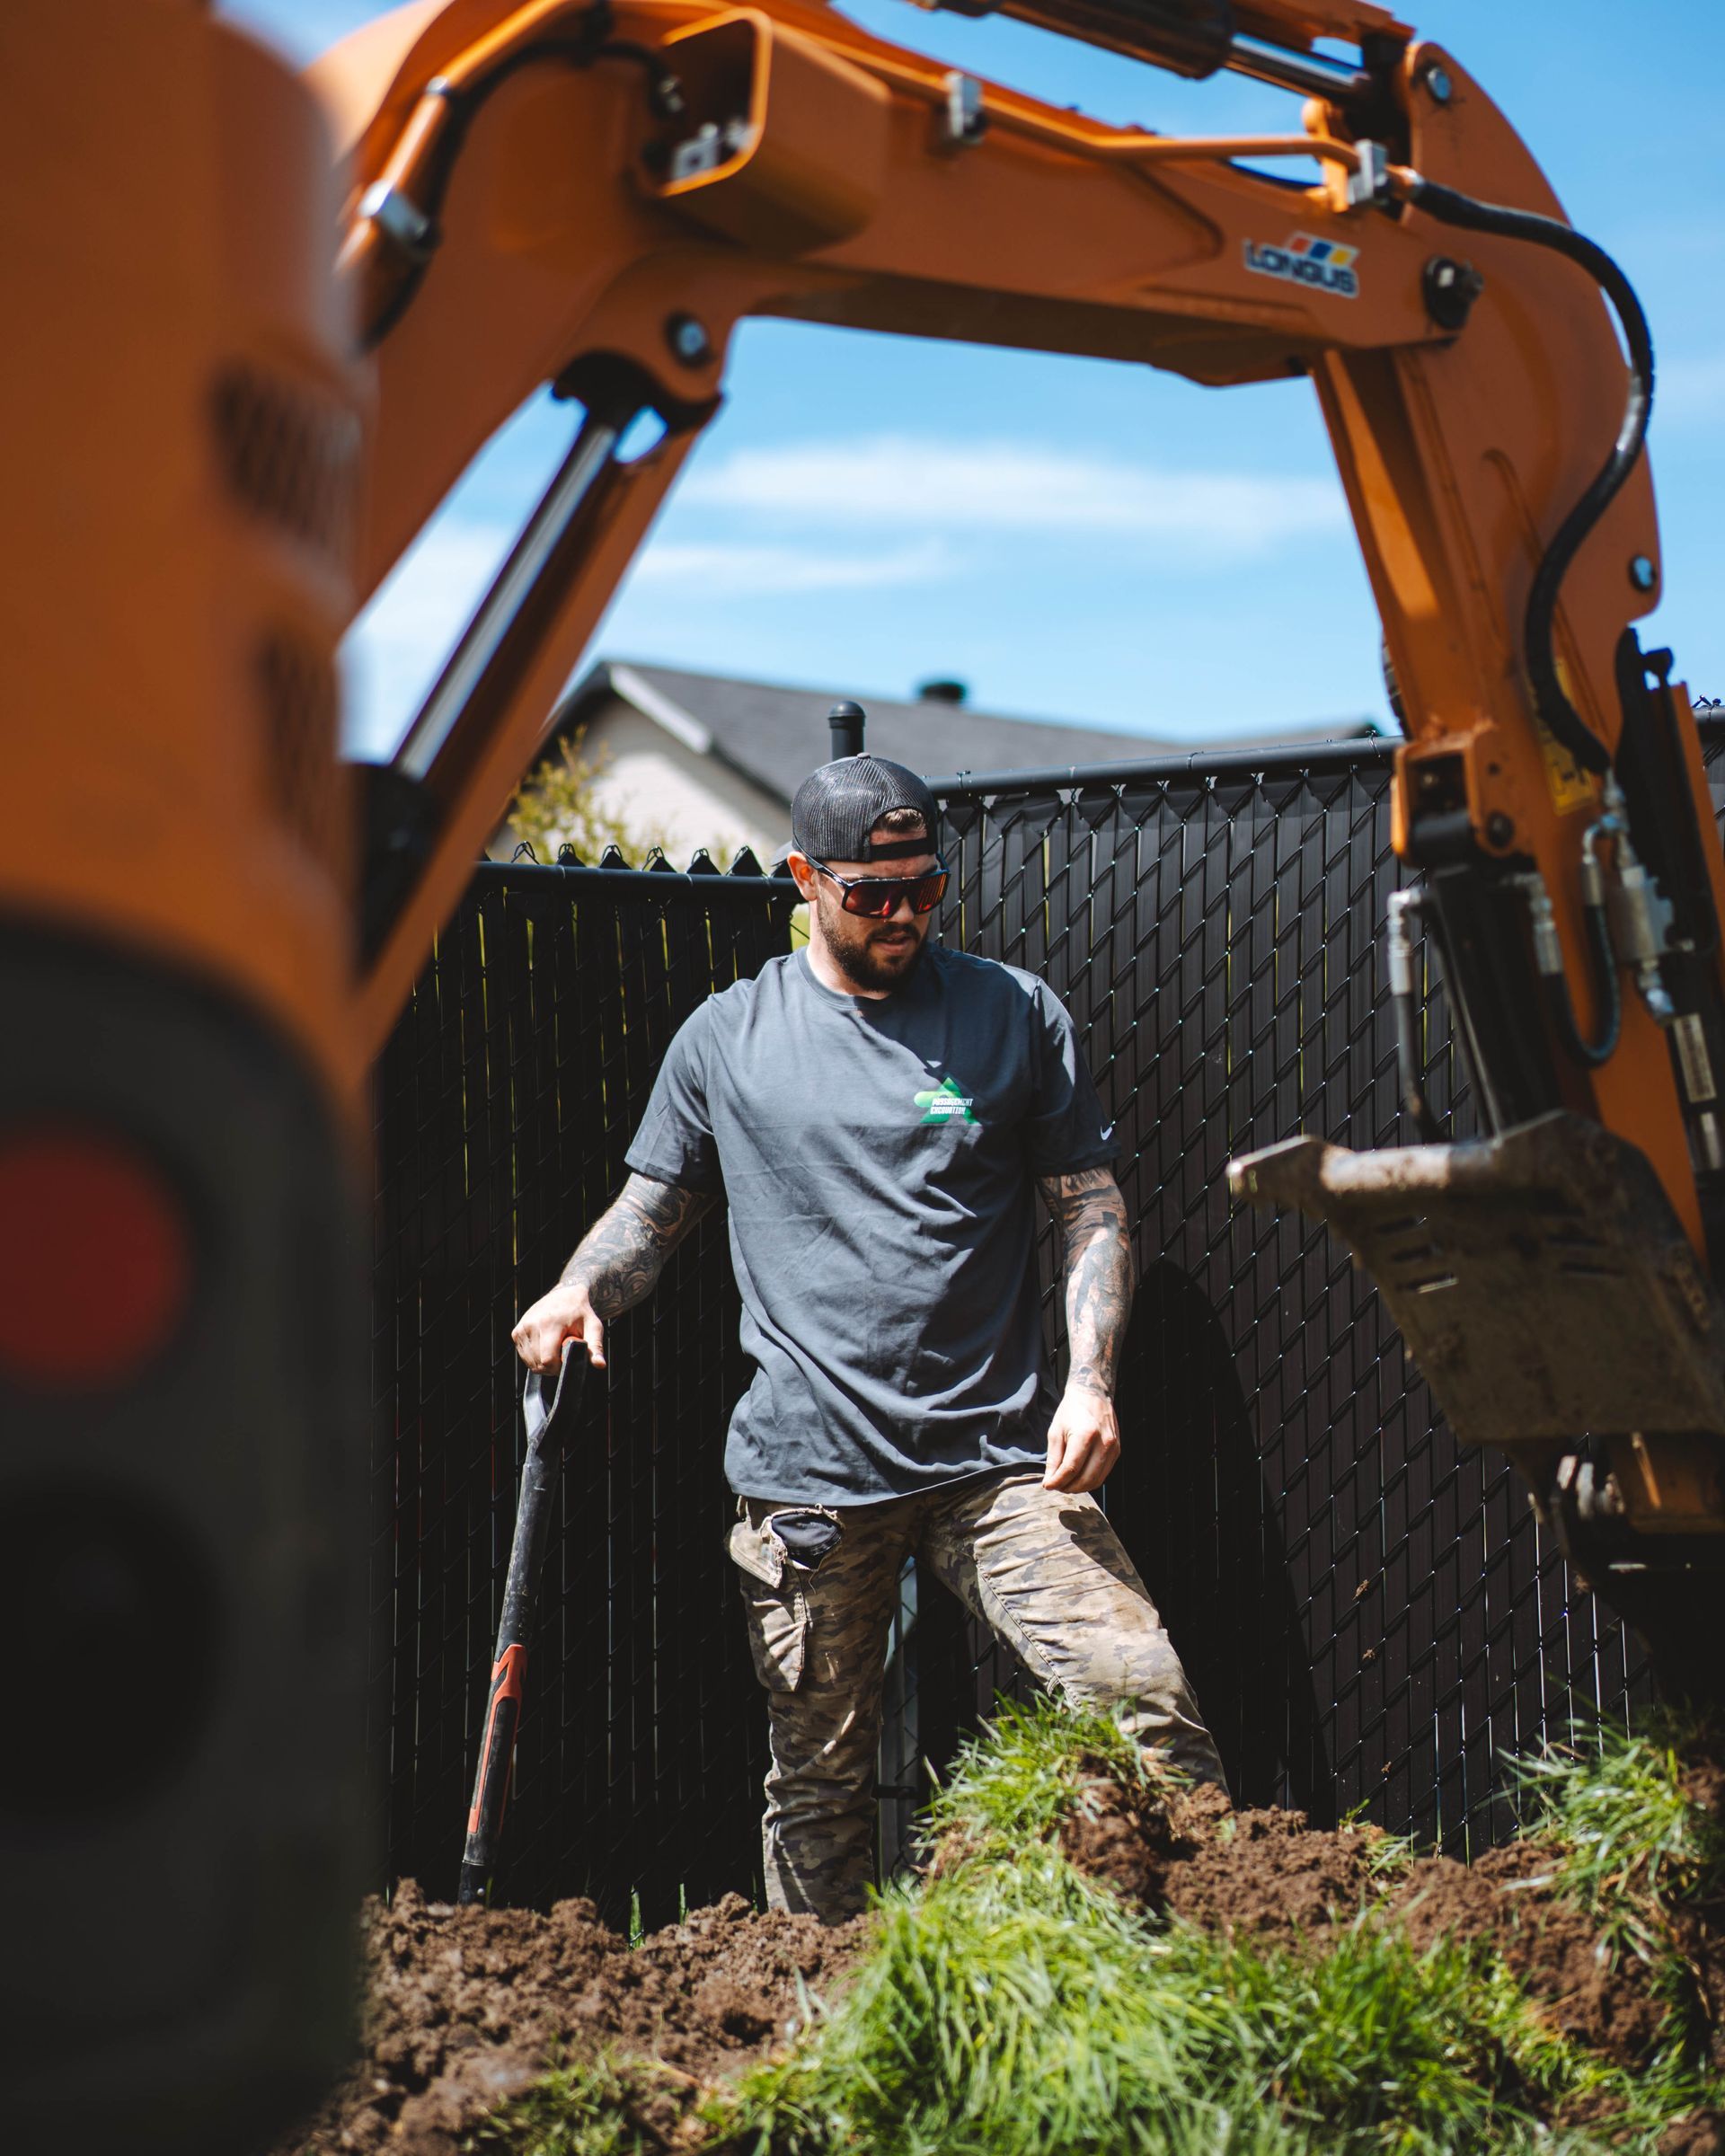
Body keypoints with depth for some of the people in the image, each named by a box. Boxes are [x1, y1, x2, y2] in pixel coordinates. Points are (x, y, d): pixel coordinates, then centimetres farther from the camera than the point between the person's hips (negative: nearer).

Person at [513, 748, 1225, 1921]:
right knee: (819, 1784, 6)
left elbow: (1092, 1205, 9)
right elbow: (653, 1209, 15)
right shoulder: (725, 1037, 8)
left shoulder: (1017, 1012, 7)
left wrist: (1090, 1378, -5)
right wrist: (580, 1292, -6)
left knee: (1145, 1693, -14)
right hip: (809, 1474, 0)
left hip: (1000, 1457, 0)